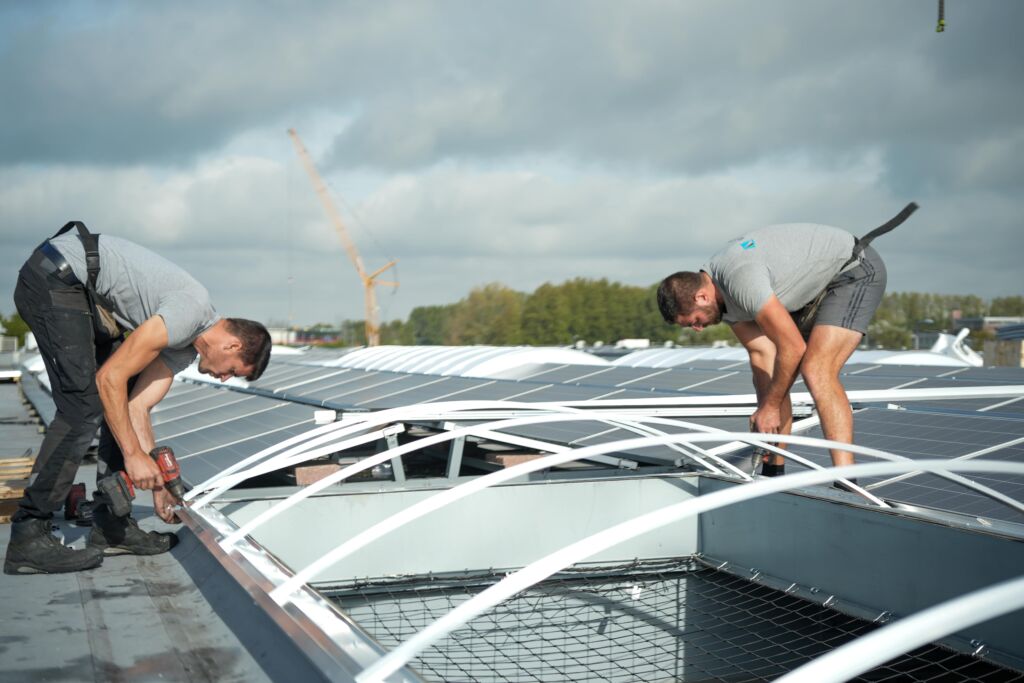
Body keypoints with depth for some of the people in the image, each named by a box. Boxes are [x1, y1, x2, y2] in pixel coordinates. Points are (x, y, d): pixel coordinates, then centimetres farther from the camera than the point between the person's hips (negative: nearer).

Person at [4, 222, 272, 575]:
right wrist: (134, 455, -15)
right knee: (83, 407, -15)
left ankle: (110, 524, 10)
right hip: (54, 277, -10)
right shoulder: (193, 311, -19)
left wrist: (157, 481, 7)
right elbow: (110, 378, -21)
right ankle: (27, 537, -11)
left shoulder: (184, 348, 10)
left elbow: (137, 407, 7)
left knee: (126, 401, 8)